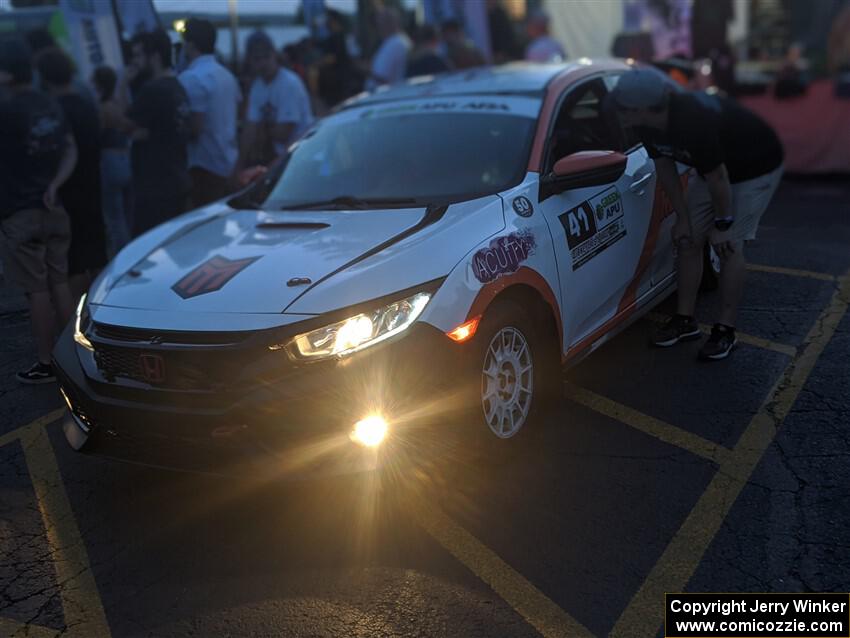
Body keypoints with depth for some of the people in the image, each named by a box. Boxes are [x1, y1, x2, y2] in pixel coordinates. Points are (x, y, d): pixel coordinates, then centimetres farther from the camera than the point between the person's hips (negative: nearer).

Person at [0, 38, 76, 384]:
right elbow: (70, 150, 8)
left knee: (36, 290, 0)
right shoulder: (51, 106, 6)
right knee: (59, 282, 13)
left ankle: (46, 363, 7)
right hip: (52, 209, 7)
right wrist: (54, 185, -1)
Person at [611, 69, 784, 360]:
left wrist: (723, 224, -20)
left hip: (756, 166, -7)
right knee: (688, 239, 3)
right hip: (711, 166, 8)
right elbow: (664, 167, -3)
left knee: (729, 245, -11)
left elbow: (718, 177, -31)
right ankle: (685, 319, 15)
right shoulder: (647, 125, -17)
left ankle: (726, 330, 1)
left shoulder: (694, 121, -40)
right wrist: (682, 217, -1)